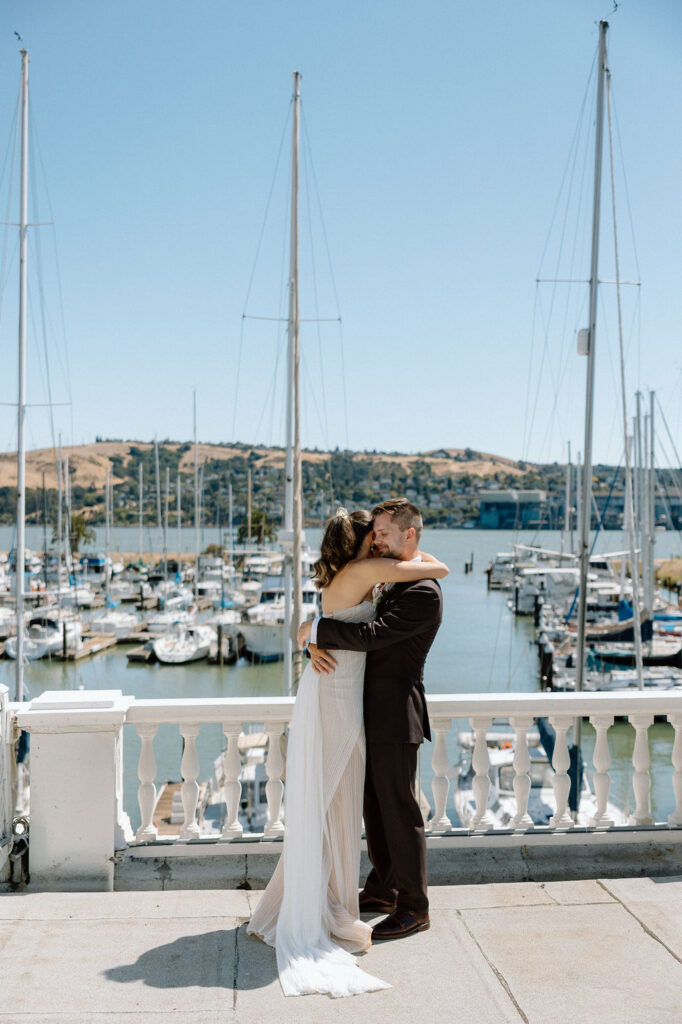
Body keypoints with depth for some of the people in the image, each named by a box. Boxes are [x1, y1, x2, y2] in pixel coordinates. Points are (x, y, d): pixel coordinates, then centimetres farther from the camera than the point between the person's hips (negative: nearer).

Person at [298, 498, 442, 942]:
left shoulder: (423, 593, -17)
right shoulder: (387, 582, 15)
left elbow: (371, 635, -27)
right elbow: (351, 621, 12)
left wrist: (316, 628, -15)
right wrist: (317, 643, -9)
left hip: (396, 714, -10)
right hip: (374, 711, 10)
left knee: (399, 808, -2)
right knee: (375, 802, 18)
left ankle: (414, 908, 10)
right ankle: (383, 889, 32)